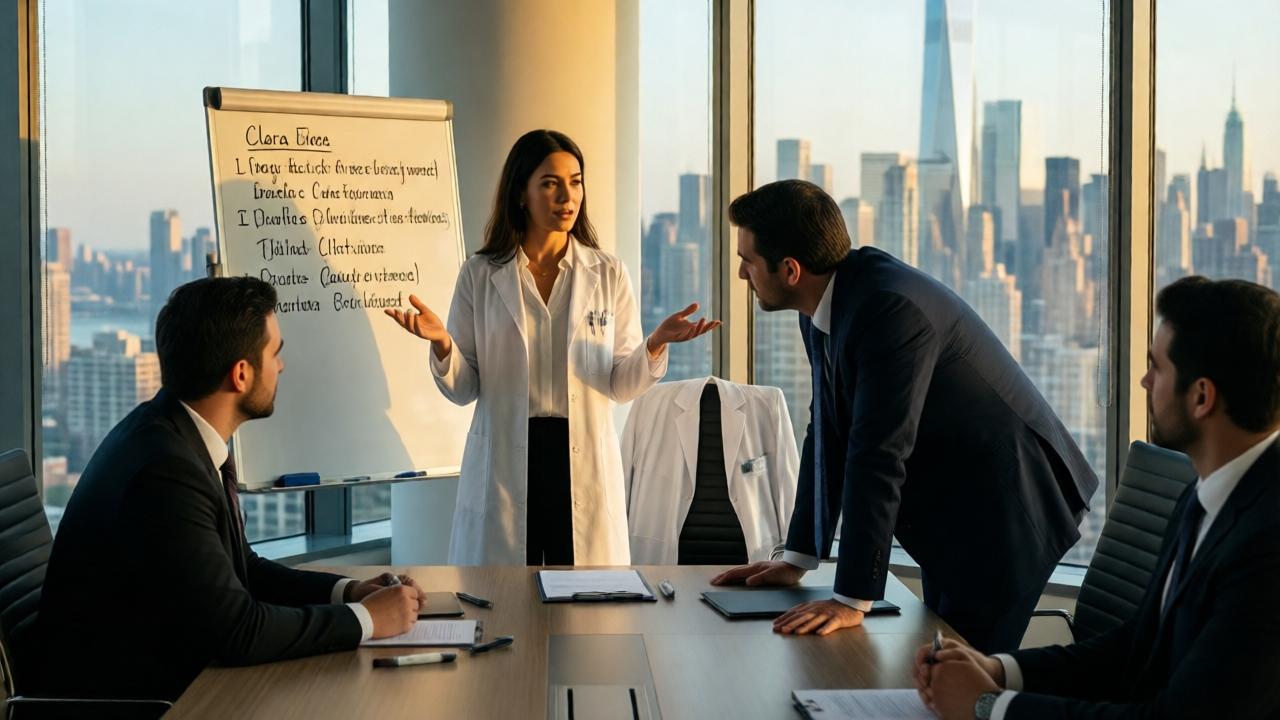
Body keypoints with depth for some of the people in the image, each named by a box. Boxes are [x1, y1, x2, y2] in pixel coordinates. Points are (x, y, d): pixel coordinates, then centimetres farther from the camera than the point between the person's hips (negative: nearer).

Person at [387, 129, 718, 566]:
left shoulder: (608, 274, 6)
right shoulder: (479, 275, 4)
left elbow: (620, 385, 4)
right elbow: (463, 389, 3)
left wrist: (655, 345, -14)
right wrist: (441, 346, -16)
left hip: (584, 462, 1)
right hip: (505, 464, 0)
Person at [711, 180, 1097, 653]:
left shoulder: (890, 307, -28)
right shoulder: (825, 308, 1)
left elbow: (879, 455, -31)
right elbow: (828, 436, 9)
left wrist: (852, 600, -30)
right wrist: (796, 560, 8)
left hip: (1005, 504, -9)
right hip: (953, 509, 9)